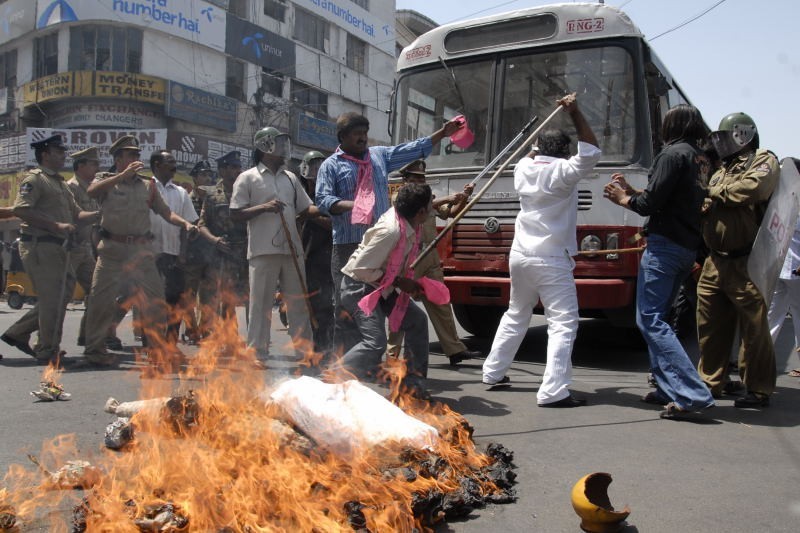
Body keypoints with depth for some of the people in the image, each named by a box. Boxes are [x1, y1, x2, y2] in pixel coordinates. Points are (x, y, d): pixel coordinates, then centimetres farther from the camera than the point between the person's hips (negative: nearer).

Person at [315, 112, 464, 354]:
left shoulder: (380, 155, 17)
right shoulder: (331, 165, 4)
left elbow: (414, 149, 20)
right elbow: (323, 200, -7)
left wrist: (443, 132, 18)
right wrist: (352, 205, -23)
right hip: (348, 246, -4)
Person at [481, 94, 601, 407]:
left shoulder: (523, 167, 8)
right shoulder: (563, 171, -11)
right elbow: (591, 152, -10)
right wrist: (575, 114, -12)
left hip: (520, 255, 7)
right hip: (551, 259, -7)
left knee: (516, 315, 22)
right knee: (563, 323, -5)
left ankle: (493, 372, 30)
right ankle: (553, 391, -13)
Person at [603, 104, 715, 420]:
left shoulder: (673, 154, -9)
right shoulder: (700, 160, 18)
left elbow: (652, 203, -15)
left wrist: (624, 200, 4)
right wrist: (630, 190, 23)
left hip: (664, 245, -9)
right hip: (688, 248, 9)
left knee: (650, 319, -10)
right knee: (657, 317, 16)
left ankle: (693, 394, -15)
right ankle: (668, 388, 17)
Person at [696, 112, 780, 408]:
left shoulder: (764, 161, 0)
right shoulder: (721, 172, 23)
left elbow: (751, 189, -21)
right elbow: (704, 208, 21)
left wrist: (717, 193, -5)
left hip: (746, 264, -7)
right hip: (714, 263, 8)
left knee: (753, 328, -1)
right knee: (710, 327, 10)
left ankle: (759, 391, 9)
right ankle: (711, 383, 21)